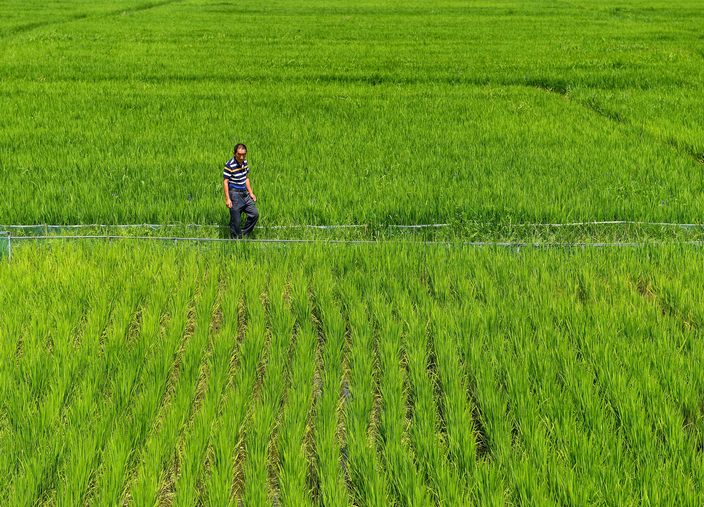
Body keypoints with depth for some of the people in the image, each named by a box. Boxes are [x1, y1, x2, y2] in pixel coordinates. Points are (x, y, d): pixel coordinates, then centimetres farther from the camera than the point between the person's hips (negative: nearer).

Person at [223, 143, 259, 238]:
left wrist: (251, 193, 17)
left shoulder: (245, 162, 5)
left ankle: (244, 235, 21)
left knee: (255, 214, 7)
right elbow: (225, 182, -15)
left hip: (245, 194, 8)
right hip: (235, 194, -7)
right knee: (236, 220, -1)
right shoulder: (229, 165, -18)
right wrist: (227, 199, -18)